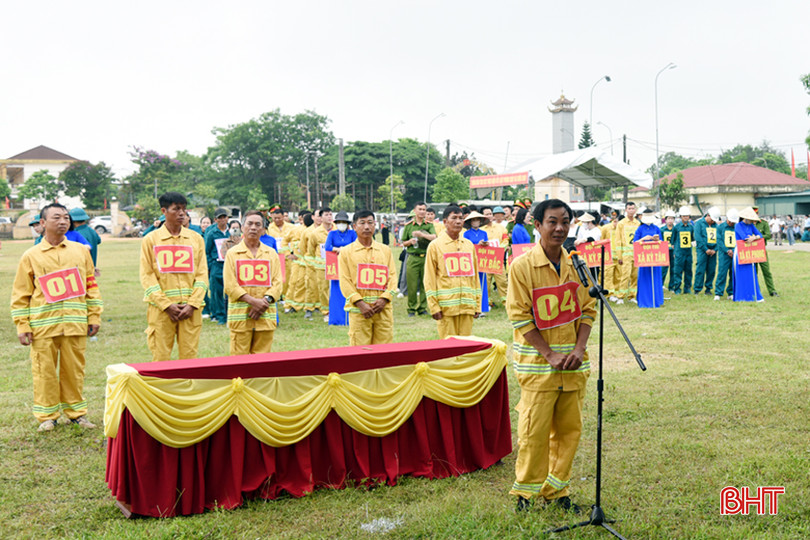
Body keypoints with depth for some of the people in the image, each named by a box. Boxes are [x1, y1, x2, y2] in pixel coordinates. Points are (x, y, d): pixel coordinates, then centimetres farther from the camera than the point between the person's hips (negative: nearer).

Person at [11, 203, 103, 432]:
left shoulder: (80, 251, 10)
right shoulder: (31, 256, 4)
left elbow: (91, 285, 12)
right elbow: (20, 295, 4)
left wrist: (94, 317, 7)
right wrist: (22, 326, -2)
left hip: (75, 324, 2)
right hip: (43, 325, -1)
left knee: (74, 369, 6)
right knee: (44, 371, 2)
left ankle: (75, 412, 19)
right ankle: (47, 416, 15)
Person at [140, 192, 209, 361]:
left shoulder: (196, 239, 10)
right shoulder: (151, 240, 4)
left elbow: (202, 274, 7)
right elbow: (147, 276, 0)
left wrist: (192, 304, -5)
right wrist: (167, 305, -9)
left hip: (191, 309, 2)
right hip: (161, 309, -2)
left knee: (189, 357, 2)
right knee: (160, 359, -3)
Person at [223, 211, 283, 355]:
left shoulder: (271, 253, 14)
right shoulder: (232, 253, 6)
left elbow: (277, 283, 7)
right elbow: (230, 285, -3)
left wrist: (265, 300, -11)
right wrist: (252, 301, -14)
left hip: (266, 316, 2)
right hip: (240, 316, -2)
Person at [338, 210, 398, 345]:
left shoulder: (385, 250, 14)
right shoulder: (346, 252, 5)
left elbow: (392, 276, 9)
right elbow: (344, 281, -1)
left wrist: (384, 299, -7)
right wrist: (360, 303, -12)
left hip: (383, 309, 2)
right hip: (359, 310, -2)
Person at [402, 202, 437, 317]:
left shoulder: (429, 225, 9)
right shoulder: (409, 225, 9)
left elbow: (434, 237, -8)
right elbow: (404, 242, 13)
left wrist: (421, 234, -19)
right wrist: (410, 242, -8)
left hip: (426, 257, 1)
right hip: (413, 257, -1)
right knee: (412, 284, -3)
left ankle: (422, 308, 13)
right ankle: (411, 308, 7)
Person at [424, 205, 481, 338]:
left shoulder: (469, 245, 14)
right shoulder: (435, 246, 0)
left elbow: (475, 276, 16)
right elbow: (429, 278, -2)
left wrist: (477, 305, 11)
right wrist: (434, 307, -8)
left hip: (467, 306, 4)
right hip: (446, 306, -4)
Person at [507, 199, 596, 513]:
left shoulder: (577, 264, 6)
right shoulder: (522, 266, -8)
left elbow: (588, 309, 9)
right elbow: (519, 317, -10)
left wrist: (579, 349, -5)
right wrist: (550, 355, -13)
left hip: (573, 363, 4)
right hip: (537, 363, -4)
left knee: (570, 429, 9)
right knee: (534, 431, -1)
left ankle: (556, 490, 23)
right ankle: (526, 492, 16)